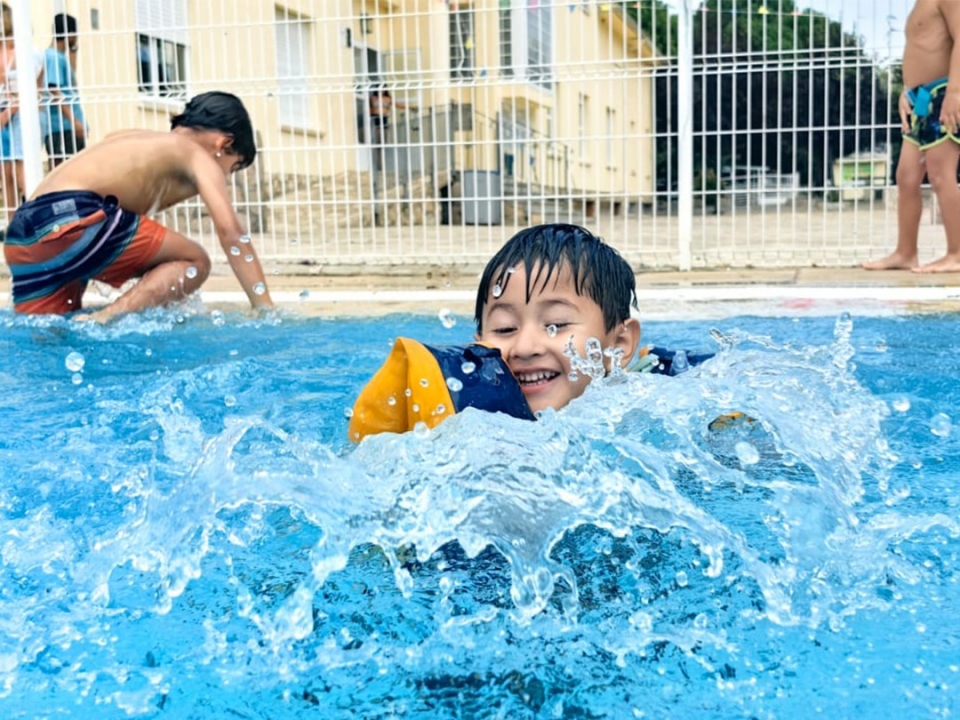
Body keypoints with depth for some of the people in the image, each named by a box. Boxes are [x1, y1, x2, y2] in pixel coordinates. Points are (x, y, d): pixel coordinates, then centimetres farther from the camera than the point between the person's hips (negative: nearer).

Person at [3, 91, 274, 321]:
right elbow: (231, 233, -1)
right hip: (72, 217, -9)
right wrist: (267, 311, 0)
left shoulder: (135, 141, 34)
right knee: (194, 262, 4)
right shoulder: (197, 155, 11)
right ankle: (102, 321, -14)